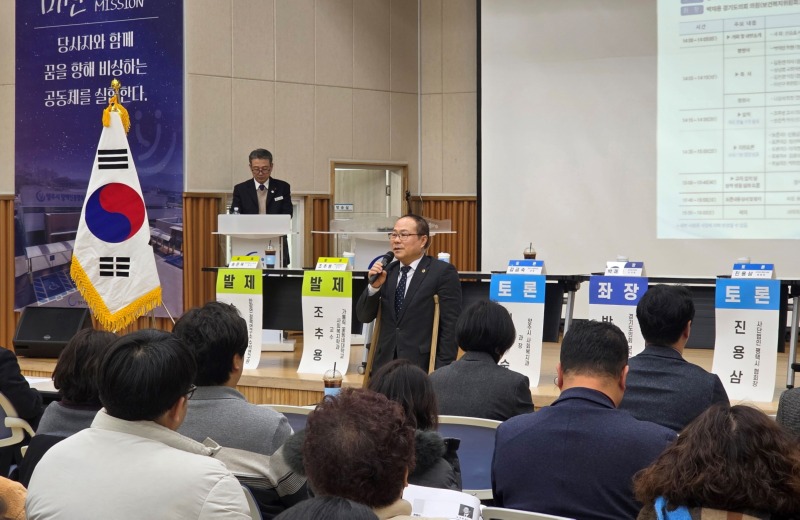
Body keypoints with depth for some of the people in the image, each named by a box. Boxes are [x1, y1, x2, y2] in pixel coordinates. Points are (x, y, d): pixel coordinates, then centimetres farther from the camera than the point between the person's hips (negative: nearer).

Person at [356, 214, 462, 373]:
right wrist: (374, 286, -6)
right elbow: (364, 317, 12)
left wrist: (442, 371, -12)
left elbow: (451, 326, -6)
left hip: (423, 367, -5)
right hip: (385, 365, 5)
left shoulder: (443, 272, -3)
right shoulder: (386, 272, 13)